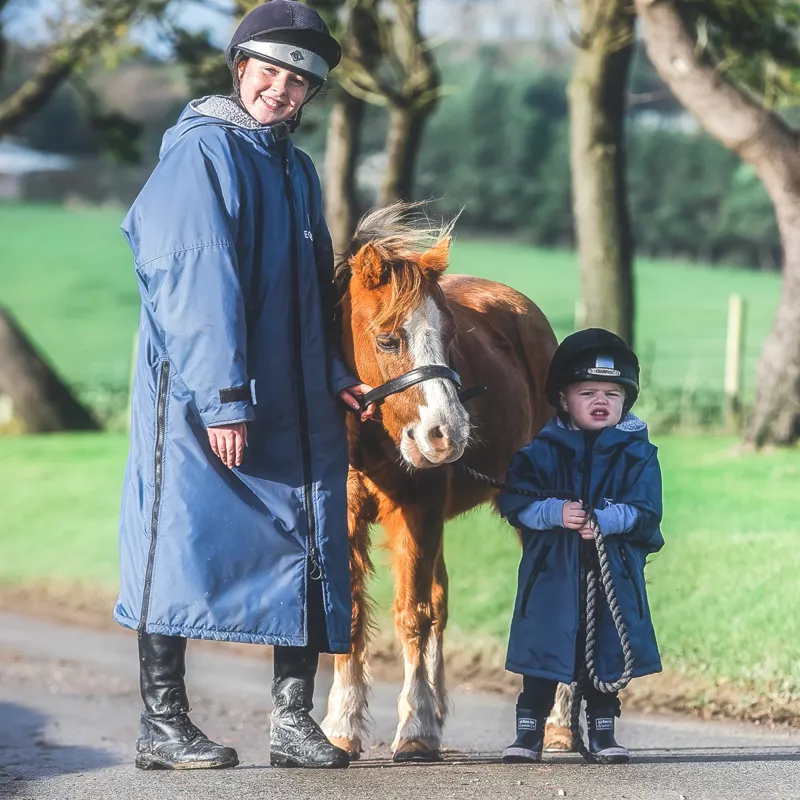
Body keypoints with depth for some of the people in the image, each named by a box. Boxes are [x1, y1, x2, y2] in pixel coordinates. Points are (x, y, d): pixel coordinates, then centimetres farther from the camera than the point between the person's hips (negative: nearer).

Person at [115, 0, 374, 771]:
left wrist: (334, 375, 10)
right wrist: (220, 397, -21)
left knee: (308, 548, 6)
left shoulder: (296, 169, 16)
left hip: (294, 401, 8)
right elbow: (198, 284, -16)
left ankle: (292, 720, 12)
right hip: (198, 391, -8)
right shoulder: (202, 153, -8)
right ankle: (160, 722, 2)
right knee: (186, 541, -4)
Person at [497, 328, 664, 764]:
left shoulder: (636, 453, 3)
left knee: (607, 650, 7)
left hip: (614, 569, 1)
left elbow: (645, 510, -6)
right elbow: (514, 499, -6)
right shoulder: (542, 450, 2)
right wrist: (555, 513, -21)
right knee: (543, 648, 1)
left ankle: (602, 731, 22)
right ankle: (528, 732, 11)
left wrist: (605, 519, -23)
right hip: (551, 569, -1)